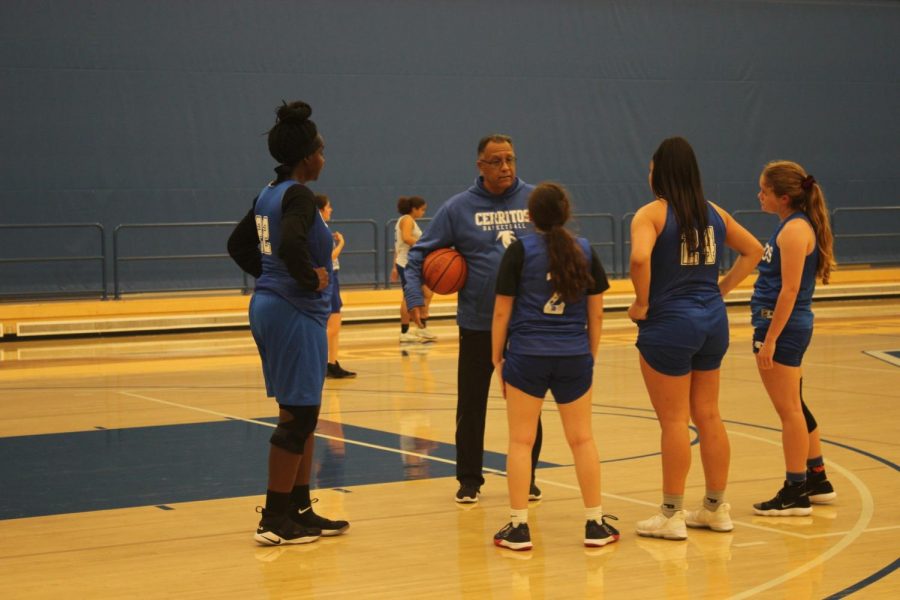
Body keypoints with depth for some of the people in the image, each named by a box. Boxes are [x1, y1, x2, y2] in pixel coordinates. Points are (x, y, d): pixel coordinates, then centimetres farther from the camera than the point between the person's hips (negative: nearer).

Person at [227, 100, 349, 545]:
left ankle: (300, 510, 22)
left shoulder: (269, 194, 12)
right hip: (295, 313, -10)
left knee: (303, 414, 16)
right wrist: (311, 278, -18)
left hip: (269, 305, 10)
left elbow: (239, 244, 23)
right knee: (297, 416, -3)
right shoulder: (299, 196, -16)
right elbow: (291, 244, -34)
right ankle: (275, 521, 2)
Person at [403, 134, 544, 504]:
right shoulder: (459, 208, -2)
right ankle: (469, 480, 17)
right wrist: (414, 296, -13)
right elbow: (420, 253, 0)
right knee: (471, 406, 5)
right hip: (477, 324, -1)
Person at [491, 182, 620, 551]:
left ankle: (519, 527, 5)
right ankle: (595, 524, 15)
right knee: (582, 438, 11)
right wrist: (591, 355, 18)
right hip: (574, 358, 3)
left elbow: (502, 312, -3)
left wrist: (497, 357, 6)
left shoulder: (520, 251, -4)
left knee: (521, 440, 5)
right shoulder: (585, 251, 4)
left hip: (527, 356, -3)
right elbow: (596, 312, 8)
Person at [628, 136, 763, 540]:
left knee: (674, 421, 1)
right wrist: (722, 289, 14)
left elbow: (640, 257, -29)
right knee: (708, 416, 14)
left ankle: (671, 515, 9)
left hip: (669, 323, -6)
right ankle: (716, 508, 23)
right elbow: (753, 251, 18)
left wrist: (642, 302, -15)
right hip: (712, 321, 6)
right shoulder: (713, 213, 9)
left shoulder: (652, 213, -11)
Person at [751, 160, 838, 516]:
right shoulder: (794, 225, 13)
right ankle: (817, 481, 27)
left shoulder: (795, 229, -16)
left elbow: (790, 290, -20)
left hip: (783, 327, -10)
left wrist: (770, 339, -21)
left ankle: (796, 493, 3)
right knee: (794, 408, 17)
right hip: (788, 326, 10)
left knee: (789, 410, -3)